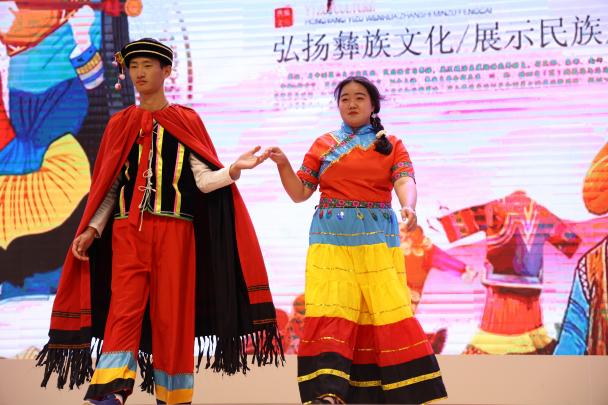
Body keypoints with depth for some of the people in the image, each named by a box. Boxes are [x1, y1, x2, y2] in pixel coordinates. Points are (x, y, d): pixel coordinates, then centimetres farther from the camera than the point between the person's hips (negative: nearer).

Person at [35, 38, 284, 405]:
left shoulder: (187, 121, 9)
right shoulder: (120, 125, 13)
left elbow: (203, 180, 1)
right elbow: (108, 187, 12)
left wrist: (233, 170, -18)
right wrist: (92, 229, 0)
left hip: (174, 230, -1)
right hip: (128, 231, 1)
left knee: (171, 315, 0)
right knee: (124, 311, -13)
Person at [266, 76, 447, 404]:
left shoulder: (392, 145, 10)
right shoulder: (323, 144, 12)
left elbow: (405, 181, -8)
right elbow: (299, 193, 10)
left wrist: (408, 207, -30)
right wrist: (283, 164, -9)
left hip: (377, 238, 0)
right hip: (331, 238, 0)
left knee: (388, 309, -6)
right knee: (330, 311, -11)